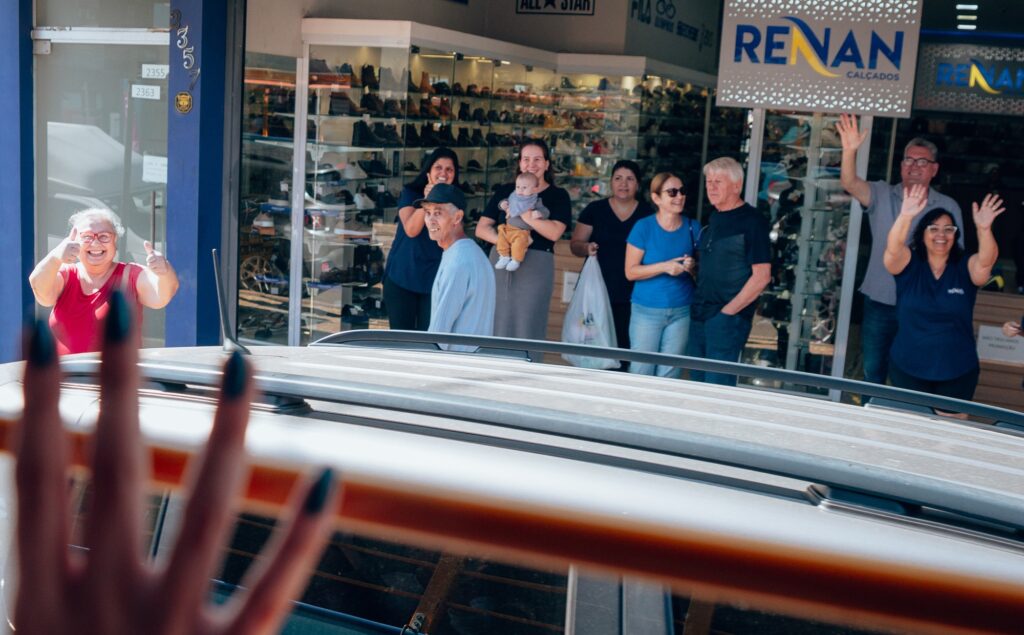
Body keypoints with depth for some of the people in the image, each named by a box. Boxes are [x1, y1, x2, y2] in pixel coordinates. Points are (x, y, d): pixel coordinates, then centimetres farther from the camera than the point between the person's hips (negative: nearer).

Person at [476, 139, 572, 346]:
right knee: (496, 324, 4)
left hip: (536, 266, -3)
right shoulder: (505, 191, 12)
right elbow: (481, 228, 7)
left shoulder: (558, 195, 4)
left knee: (528, 327, -1)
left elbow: (554, 232, -12)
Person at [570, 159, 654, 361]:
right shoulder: (595, 210, 5)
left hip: (631, 298, 0)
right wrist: (586, 248, -13)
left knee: (625, 348, -5)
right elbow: (575, 244, 9)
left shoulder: (648, 214, 5)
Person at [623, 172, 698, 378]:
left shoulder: (693, 228, 2)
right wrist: (664, 266, -20)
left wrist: (692, 268, -11)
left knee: (669, 375, 8)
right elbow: (630, 272, -9)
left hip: (681, 312, 3)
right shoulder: (643, 227, -7)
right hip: (647, 311, -2)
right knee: (641, 372, 3)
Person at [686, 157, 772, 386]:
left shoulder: (752, 221, -10)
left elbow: (761, 276, -15)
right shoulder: (714, 217, 13)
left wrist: (728, 312, -14)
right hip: (699, 315, 8)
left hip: (728, 318, -8)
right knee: (696, 380, 13)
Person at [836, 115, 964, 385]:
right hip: (880, 302, 1)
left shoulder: (948, 208, 1)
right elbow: (849, 183, -18)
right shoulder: (882, 196, 0)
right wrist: (850, 150, -37)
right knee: (872, 371, 12)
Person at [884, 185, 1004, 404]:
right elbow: (893, 248, -24)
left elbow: (986, 260, -22)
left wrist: (984, 229, -43)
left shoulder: (966, 269, -1)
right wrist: (905, 216, -43)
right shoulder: (909, 265, -3)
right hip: (907, 369, 0)